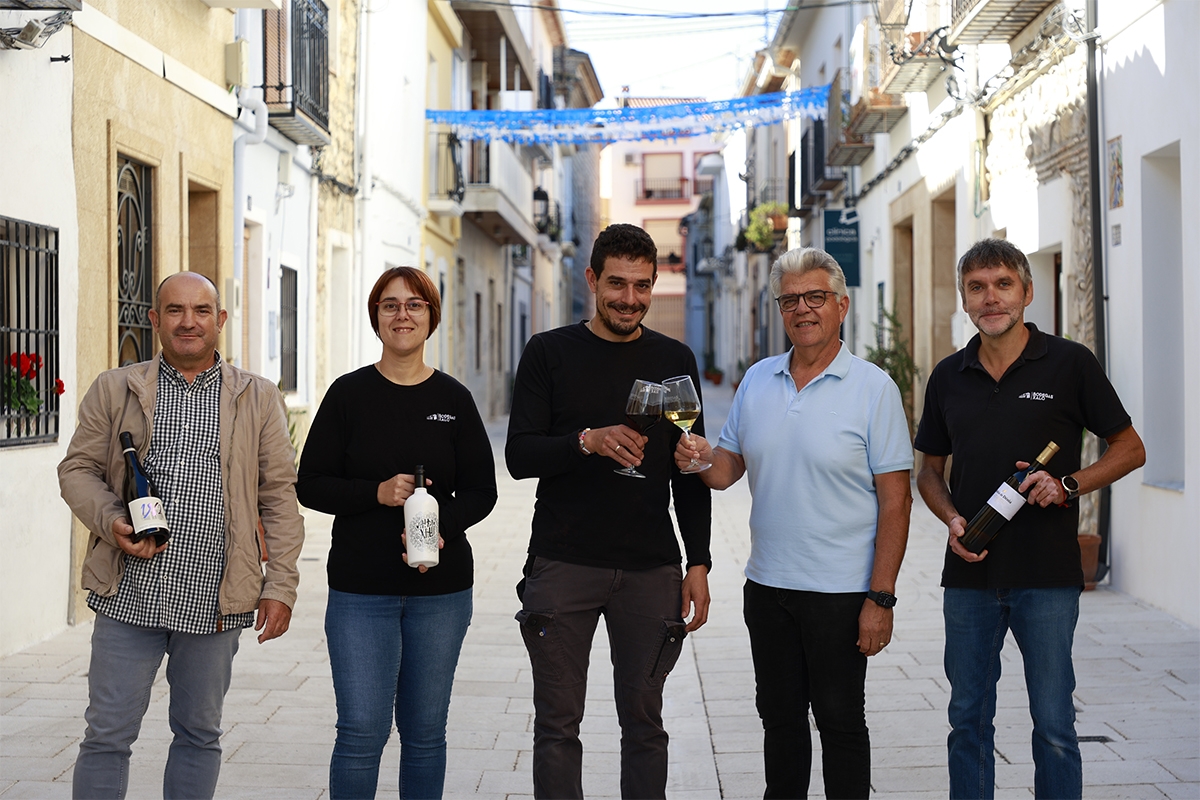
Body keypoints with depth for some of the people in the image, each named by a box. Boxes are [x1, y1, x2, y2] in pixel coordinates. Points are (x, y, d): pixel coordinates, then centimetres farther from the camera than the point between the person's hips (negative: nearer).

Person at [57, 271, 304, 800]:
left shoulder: (259, 399, 7)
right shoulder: (113, 390, 8)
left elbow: (279, 495, 5)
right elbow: (77, 468, 8)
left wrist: (280, 585, -1)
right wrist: (111, 522, -11)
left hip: (216, 600, 1)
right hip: (130, 593, 0)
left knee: (199, 733, 11)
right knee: (108, 733, 3)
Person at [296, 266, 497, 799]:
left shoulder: (454, 399, 4)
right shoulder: (349, 394, 0)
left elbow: (481, 489, 5)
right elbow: (310, 485, 0)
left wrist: (441, 527, -14)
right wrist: (377, 494, -16)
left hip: (441, 588, 2)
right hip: (361, 589, -2)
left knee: (425, 731, 10)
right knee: (362, 730, -5)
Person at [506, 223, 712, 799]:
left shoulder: (674, 361, 9)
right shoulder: (549, 353, 2)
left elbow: (689, 474, 11)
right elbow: (519, 456, -5)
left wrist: (698, 564, 4)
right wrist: (589, 441, -22)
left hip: (650, 569, 2)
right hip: (564, 566, -1)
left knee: (644, 720, 7)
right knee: (557, 724, 4)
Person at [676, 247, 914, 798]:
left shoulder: (873, 389, -7)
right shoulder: (757, 380, 8)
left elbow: (895, 500, -10)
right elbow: (728, 469, 13)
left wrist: (881, 598, -15)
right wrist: (702, 459, -12)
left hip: (840, 593, -5)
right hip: (766, 586, 5)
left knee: (840, 722, 4)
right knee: (779, 717, 14)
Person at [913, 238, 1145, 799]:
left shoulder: (1069, 364, -2)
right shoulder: (948, 377, 8)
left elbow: (1130, 449, 4)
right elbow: (930, 469, 16)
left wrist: (1068, 484, -13)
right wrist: (952, 518, -4)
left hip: (1047, 575, -3)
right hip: (969, 574, 3)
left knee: (1054, 725, 1)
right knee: (968, 719, 10)